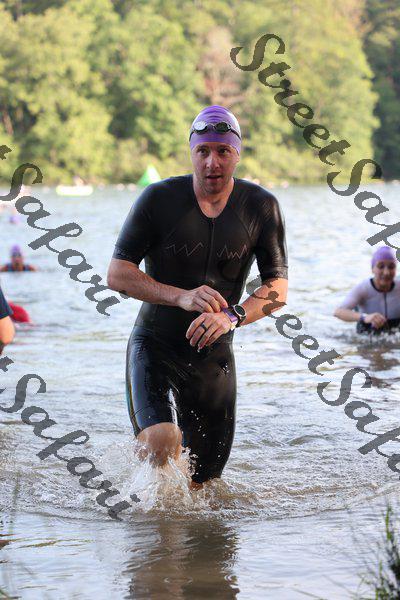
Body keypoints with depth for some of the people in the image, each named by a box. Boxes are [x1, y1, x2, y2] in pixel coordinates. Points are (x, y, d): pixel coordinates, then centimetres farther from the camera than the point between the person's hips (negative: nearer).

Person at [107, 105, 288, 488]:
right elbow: (117, 274, -9)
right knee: (163, 444, -29)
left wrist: (232, 316, -22)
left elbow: (278, 287, -2)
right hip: (154, 346, -3)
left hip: (214, 356, 3)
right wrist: (181, 297, -24)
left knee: (200, 481, 9)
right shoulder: (159, 199, -10)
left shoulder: (261, 207, -3)